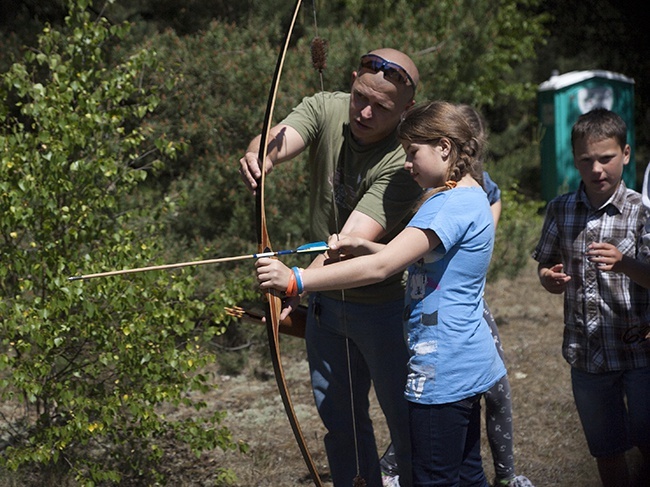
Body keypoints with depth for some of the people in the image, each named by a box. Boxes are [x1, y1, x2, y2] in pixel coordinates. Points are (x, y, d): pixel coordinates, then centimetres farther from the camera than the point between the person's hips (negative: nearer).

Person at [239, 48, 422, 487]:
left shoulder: (403, 164, -24)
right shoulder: (325, 110, -8)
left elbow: (351, 242, -32)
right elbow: (279, 140, -27)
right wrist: (259, 158, -51)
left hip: (383, 305, -5)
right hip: (325, 300, 5)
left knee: (407, 422, 2)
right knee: (340, 418, 16)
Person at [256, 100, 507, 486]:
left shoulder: (452, 205, -20)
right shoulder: (471, 198, 12)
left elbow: (381, 267, -29)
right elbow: (406, 260, 16)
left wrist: (295, 280, -32)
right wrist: (360, 247, -2)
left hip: (444, 369, -10)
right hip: (467, 364, 10)